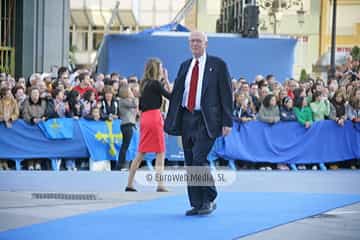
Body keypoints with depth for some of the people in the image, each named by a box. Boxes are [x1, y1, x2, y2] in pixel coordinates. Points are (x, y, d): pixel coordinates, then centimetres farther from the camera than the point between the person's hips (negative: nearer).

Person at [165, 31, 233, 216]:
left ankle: (209, 200, -1)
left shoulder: (217, 65, 1)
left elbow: (226, 94, -2)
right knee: (190, 164, 5)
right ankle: (197, 205, 12)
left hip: (206, 120, -5)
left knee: (199, 159, -16)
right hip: (187, 118, 6)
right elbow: (176, 94, 14)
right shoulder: (185, 66, 15)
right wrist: (170, 120, 8)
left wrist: (227, 122, -8)